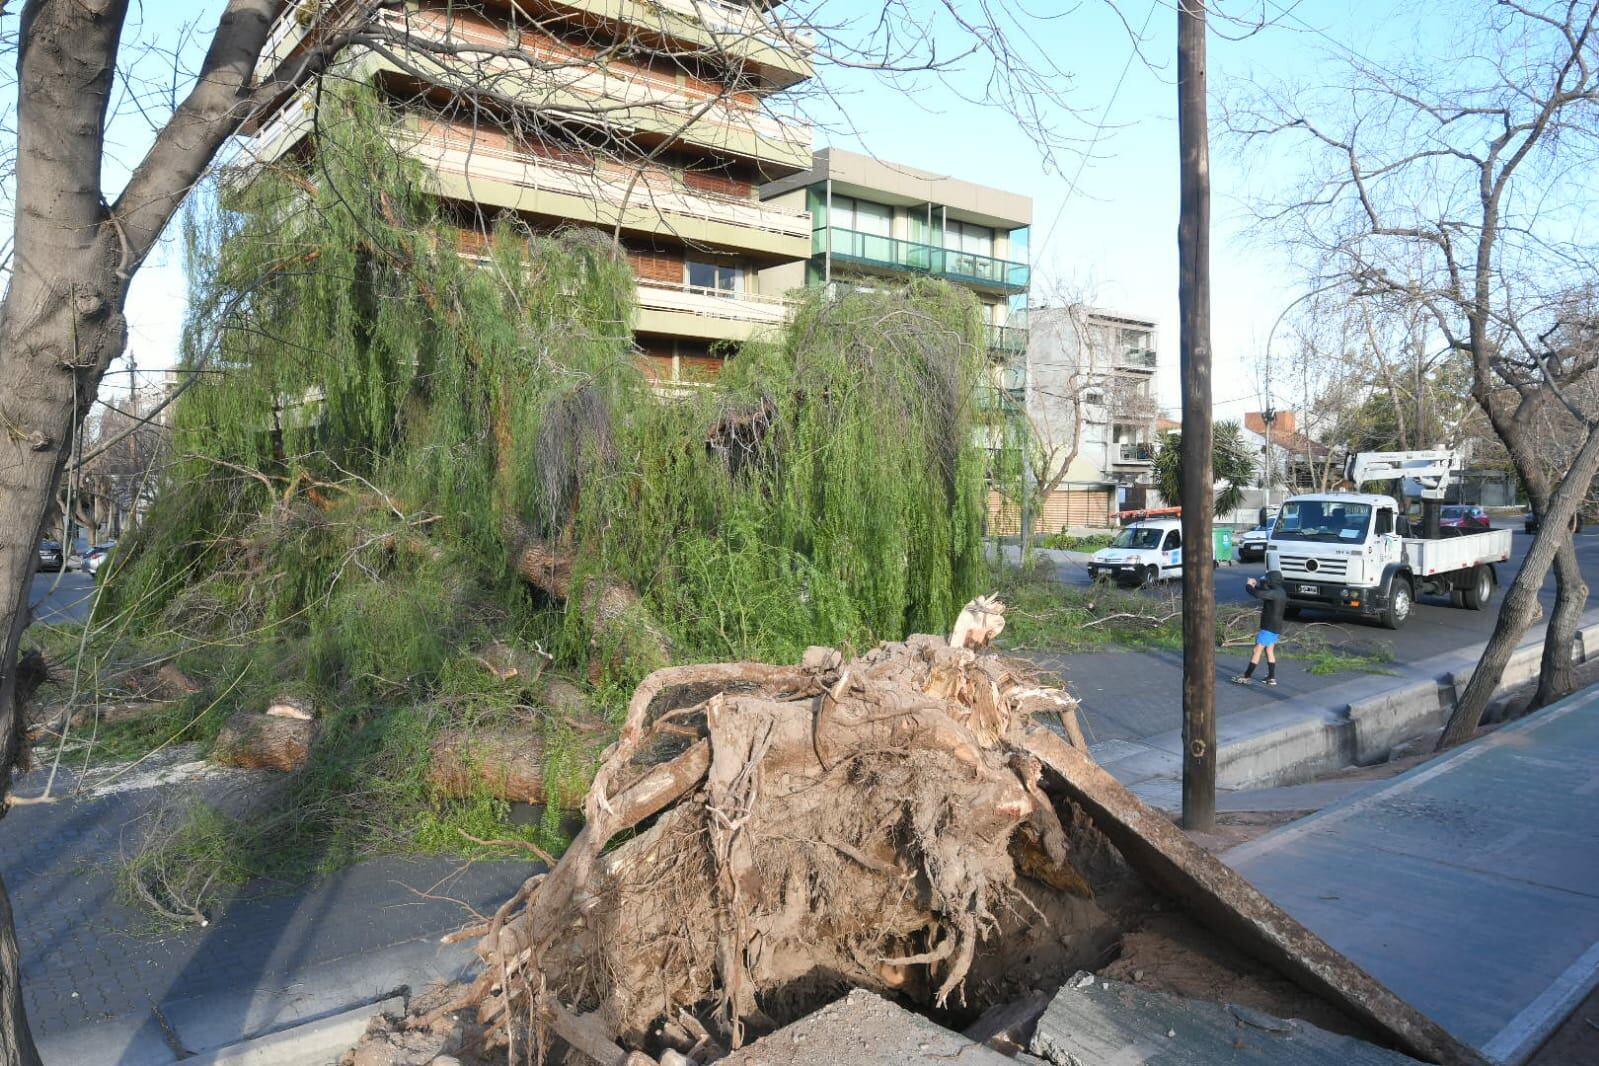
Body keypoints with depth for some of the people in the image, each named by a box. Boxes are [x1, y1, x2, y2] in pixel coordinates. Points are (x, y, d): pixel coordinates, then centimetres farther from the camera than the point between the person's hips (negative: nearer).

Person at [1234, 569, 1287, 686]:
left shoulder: (1275, 593, -22)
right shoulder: (1280, 591, 9)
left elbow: (1258, 594, -32)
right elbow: (1266, 589, 26)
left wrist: (1248, 585, -14)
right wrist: (1257, 584, 9)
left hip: (1269, 627, -10)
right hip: (1275, 627, 10)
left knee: (1257, 651, -4)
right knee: (1269, 651, 16)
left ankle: (1247, 676, 0)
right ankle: (1271, 677, 19)